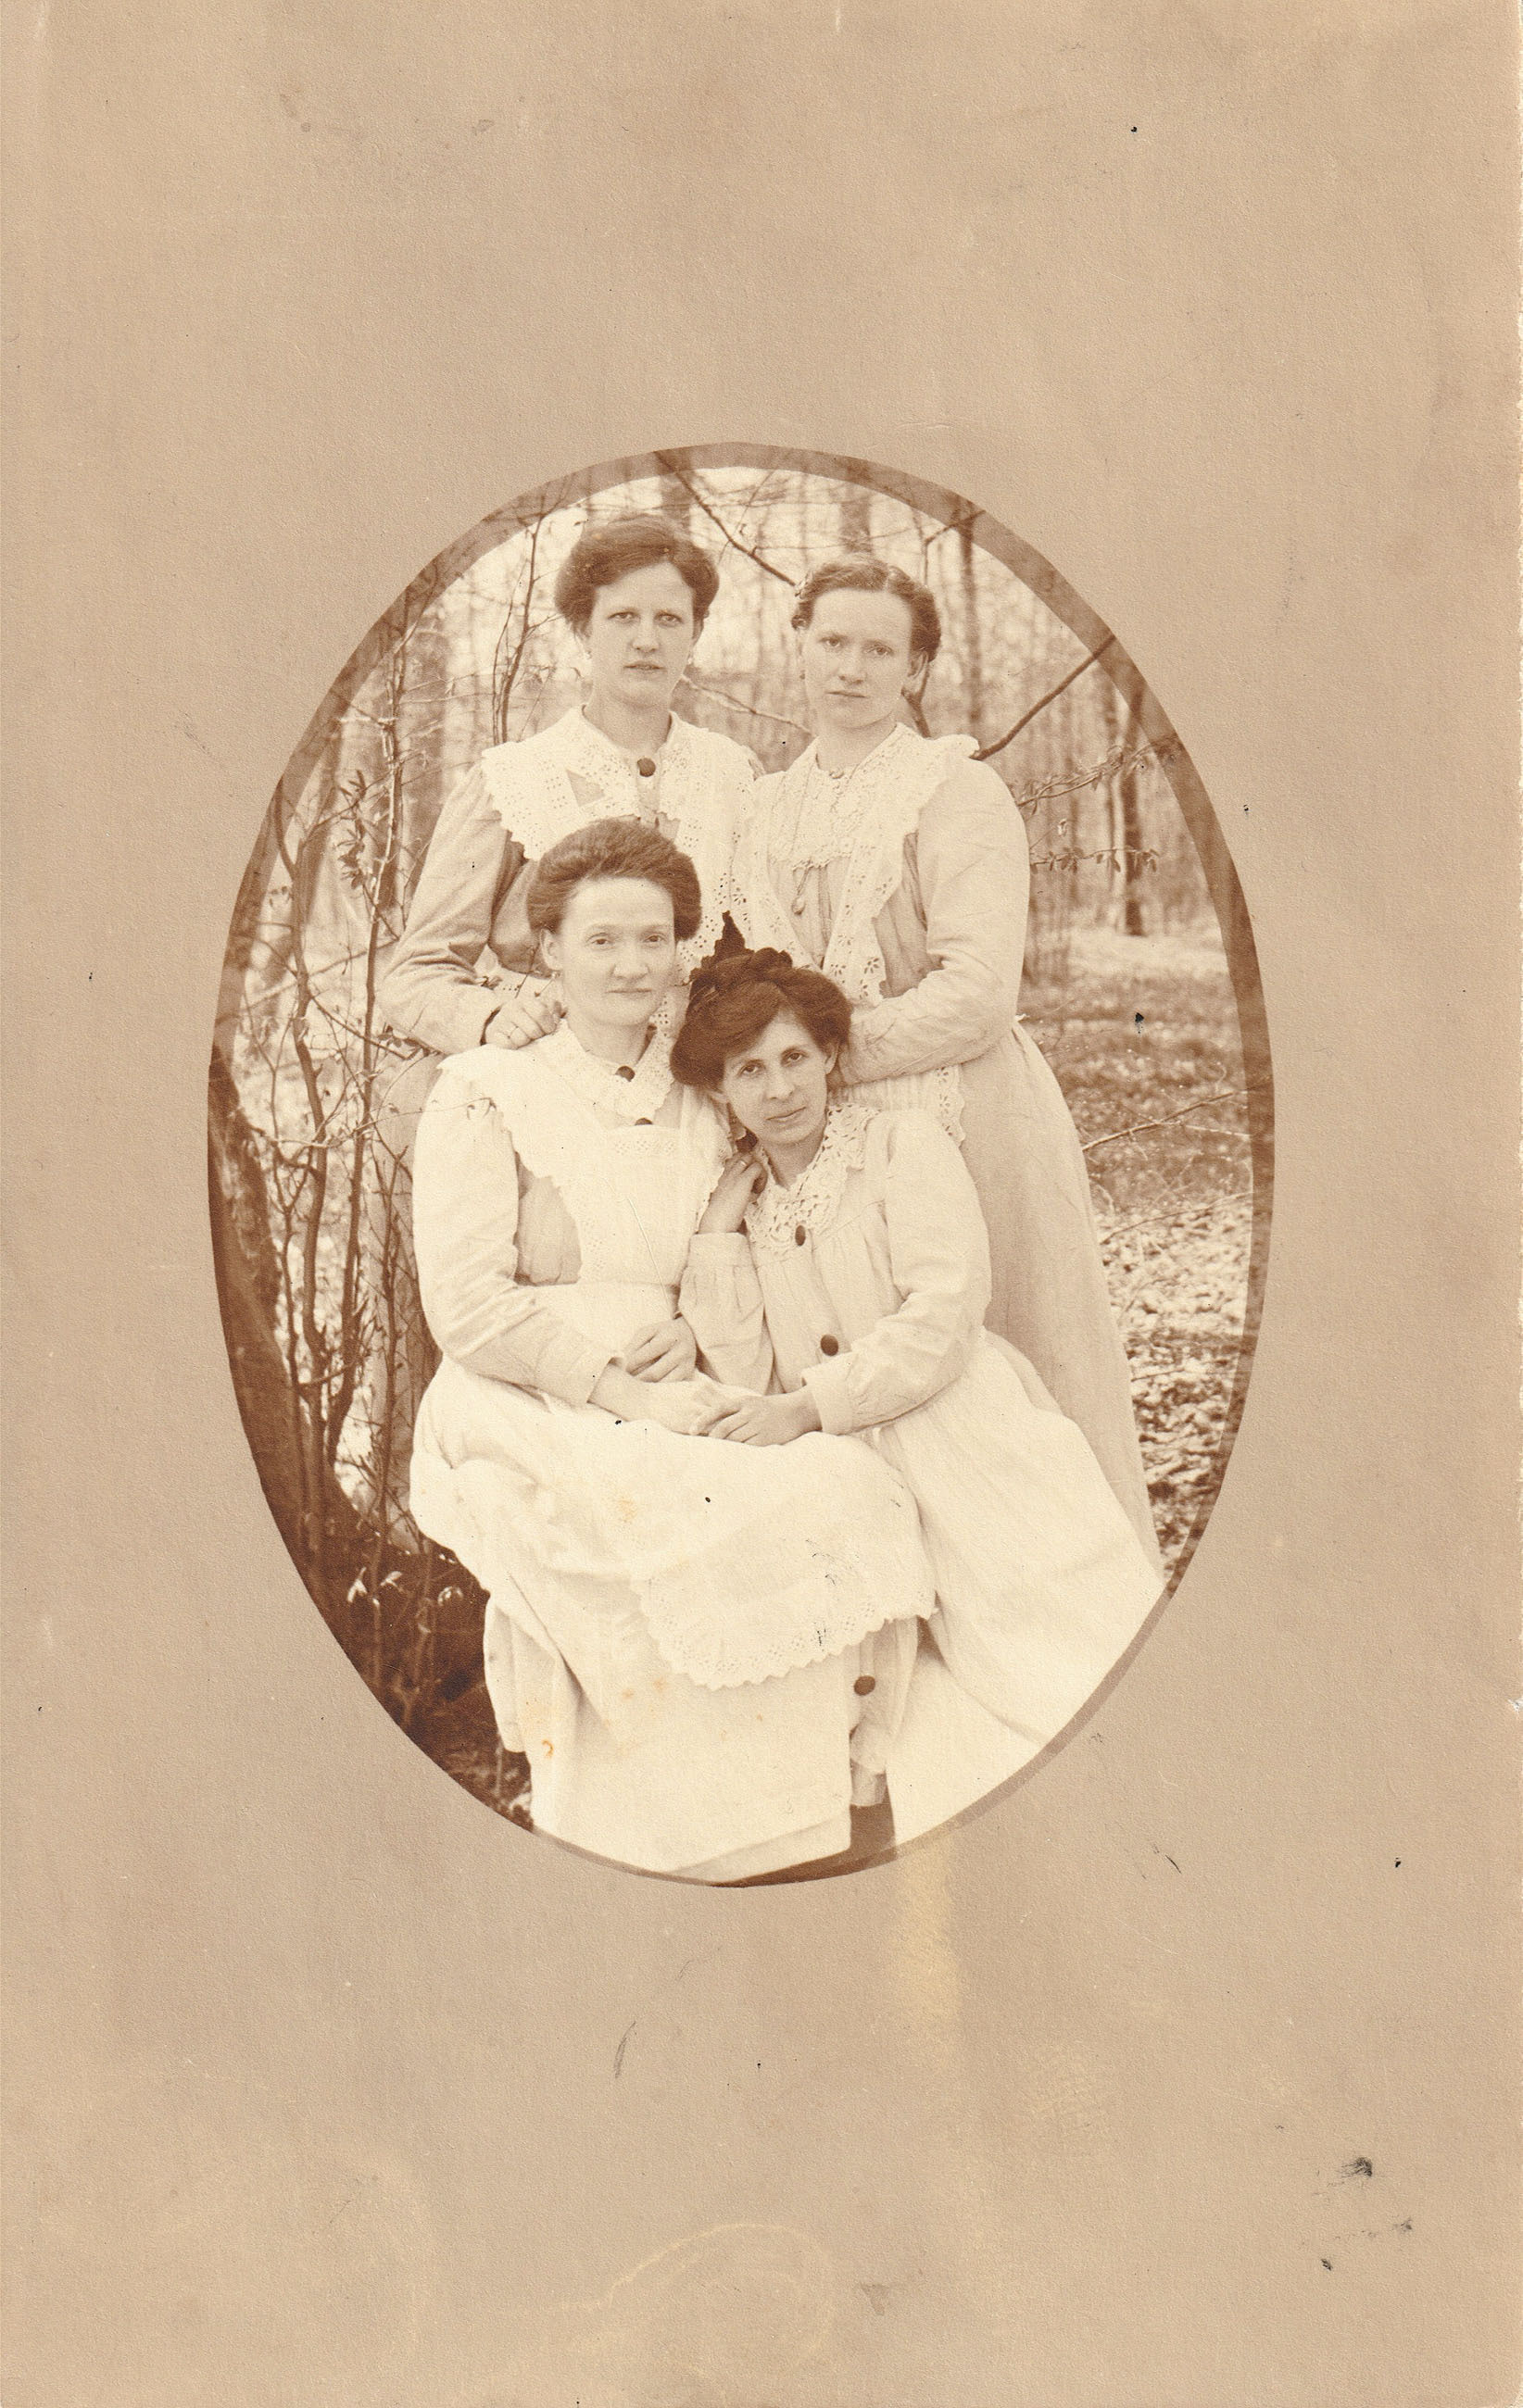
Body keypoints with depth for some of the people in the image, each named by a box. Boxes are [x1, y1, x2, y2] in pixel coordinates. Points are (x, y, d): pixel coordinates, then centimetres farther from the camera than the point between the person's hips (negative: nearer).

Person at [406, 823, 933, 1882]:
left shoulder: (701, 1109, 17)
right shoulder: (488, 1095, 2)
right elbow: (470, 1307, -7)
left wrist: (713, 1385, -4)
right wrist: (624, 1390, -15)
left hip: (677, 1413, 5)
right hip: (534, 1424, -5)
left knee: (861, 1486, -25)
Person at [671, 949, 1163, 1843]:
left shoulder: (905, 1146, 1)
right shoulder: (737, 1203, 13)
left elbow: (941, 1322, -9)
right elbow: (746, 1376, 2)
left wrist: (810, 1404, -14)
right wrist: (723, 1230, -3)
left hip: (974, 1459, -3)